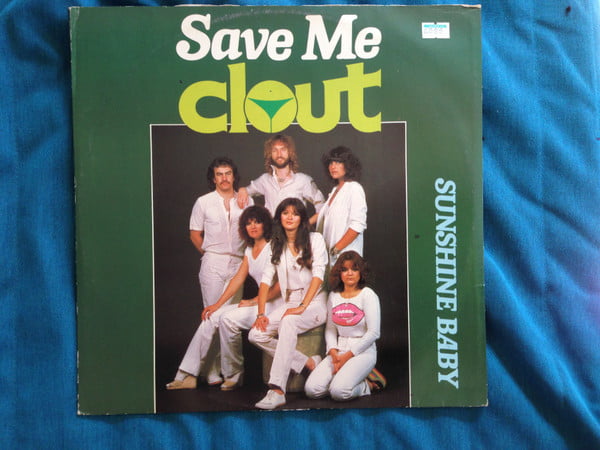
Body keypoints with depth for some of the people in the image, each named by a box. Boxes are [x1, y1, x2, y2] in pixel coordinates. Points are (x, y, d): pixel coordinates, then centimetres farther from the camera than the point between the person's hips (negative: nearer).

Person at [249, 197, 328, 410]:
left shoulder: (315, 239, 1)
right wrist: (261, 313, -7)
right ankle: (308, 363, -10)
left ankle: (277, 391, -39)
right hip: (290, 303, 5)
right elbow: (266, 280, 6)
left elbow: (318, 275, -10)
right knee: (256, 334, -17)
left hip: (315, 303, -5)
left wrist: (302, 306, -22)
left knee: (288, 322, -36)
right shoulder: (275, 245, 13)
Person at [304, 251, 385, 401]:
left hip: (363, 351, -5)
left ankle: (367, 384, 4)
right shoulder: (333, 296, 9)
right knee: (312, 390, -14)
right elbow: (330, 328, 10)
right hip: (339, 350, 5)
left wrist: (348, 355, -12)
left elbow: (373, 332, -12)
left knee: (339, 392, -26)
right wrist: (333, 352, -8)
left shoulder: (368, 295, -7)